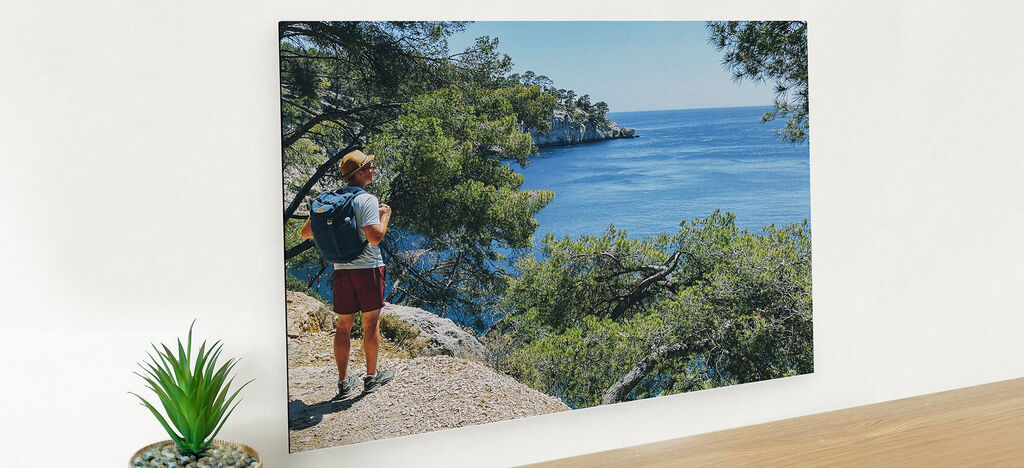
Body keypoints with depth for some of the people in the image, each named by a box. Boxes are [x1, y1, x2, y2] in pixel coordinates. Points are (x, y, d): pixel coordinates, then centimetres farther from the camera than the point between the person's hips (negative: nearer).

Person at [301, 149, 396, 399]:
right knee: (371, 324, 8)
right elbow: (375, 237, -23)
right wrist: (385, 216, -5)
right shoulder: (367, 200, -13)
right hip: (368, 268, -5)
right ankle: (371, 376, 18)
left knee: (344, 326, 10)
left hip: (341, 270, 5)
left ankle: (344, 382, 15)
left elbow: (306, 233, 8)